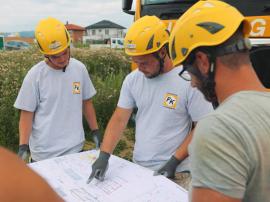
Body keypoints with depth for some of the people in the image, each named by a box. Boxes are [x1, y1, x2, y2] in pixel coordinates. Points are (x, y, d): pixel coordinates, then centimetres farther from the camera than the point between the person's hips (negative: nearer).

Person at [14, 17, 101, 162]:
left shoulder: (79, 69, -2)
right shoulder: (35, 75, -11)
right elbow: (27, 113, -4)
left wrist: (96, 132, 10)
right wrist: (23, 147, -12)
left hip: (75, 149, 3)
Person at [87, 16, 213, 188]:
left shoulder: (189, 81, -17)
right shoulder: (132, 79, -3)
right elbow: (119, 119, -1)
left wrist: (174, 161, -14)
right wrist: (104, 155, -11)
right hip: (138, 167, 5)